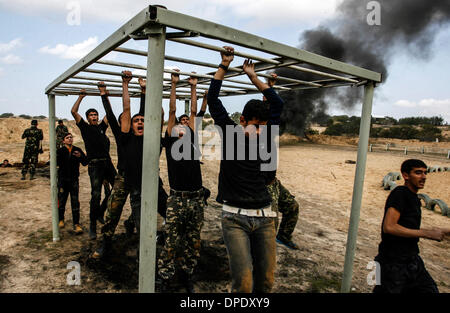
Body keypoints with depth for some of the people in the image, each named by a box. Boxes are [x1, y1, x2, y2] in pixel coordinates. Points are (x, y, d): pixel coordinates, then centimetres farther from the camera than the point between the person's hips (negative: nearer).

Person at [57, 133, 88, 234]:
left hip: (74, 180, 0)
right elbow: (57, 163, -16)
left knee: (75, 202, -4)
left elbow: (85, 163, -4)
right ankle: (61, 220, 34)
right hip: (63, 180, 0)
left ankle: (76, 224, 0)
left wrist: (80, 156, -22)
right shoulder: (60, 151, -2)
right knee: (61, 200, 10)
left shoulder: (77, 150, 2)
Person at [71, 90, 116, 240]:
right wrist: (81, 96, 9)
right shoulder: (85, 128, 9)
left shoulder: (102, 127, 19)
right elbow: (74, 111, 1)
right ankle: (92, 226, 3)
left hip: (108, 163, 5)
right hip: (95, 165, -4)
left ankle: (100, 212, 21)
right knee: (96, 196, -8)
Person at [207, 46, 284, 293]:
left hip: (264, 218, 4)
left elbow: (277, 104, 17)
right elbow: (213, 99, -2)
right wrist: (224, 65, 3)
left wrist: (253, 76, 20)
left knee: (266, 281, 8)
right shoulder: (229, 132, 1)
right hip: (235, 218, -4)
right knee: (243, 282, -9)